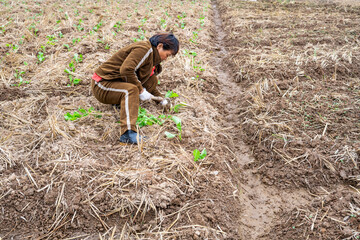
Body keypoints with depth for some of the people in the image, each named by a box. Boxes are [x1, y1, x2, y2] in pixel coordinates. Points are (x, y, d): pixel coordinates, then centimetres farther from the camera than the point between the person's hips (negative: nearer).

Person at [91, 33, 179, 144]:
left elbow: (146, 83, 24)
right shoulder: (144, 49, -19)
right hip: (102, 86, -9)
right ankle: (128, 133, -48)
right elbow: (126, 70, -31)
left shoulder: (152, 54, 13)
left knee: (152, 80, 5)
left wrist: (161, 99, 17)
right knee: (131, 90, -37)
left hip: (119, 82, 9)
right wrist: (140, 90, -23)